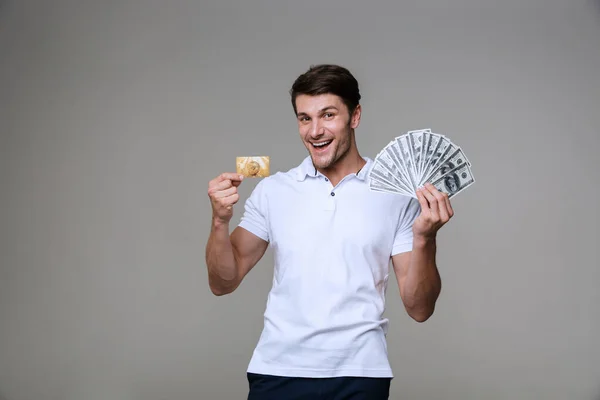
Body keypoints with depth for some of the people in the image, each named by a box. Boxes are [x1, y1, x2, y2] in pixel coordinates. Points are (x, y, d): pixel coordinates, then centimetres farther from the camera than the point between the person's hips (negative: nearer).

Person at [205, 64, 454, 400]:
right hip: (279, 371, 1)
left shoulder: (396, 196, 0)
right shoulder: (272, 190, 4)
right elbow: (223, 283, 4)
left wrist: (424, 238, -17)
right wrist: (220, 221, -12)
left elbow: (419, 309, -1)